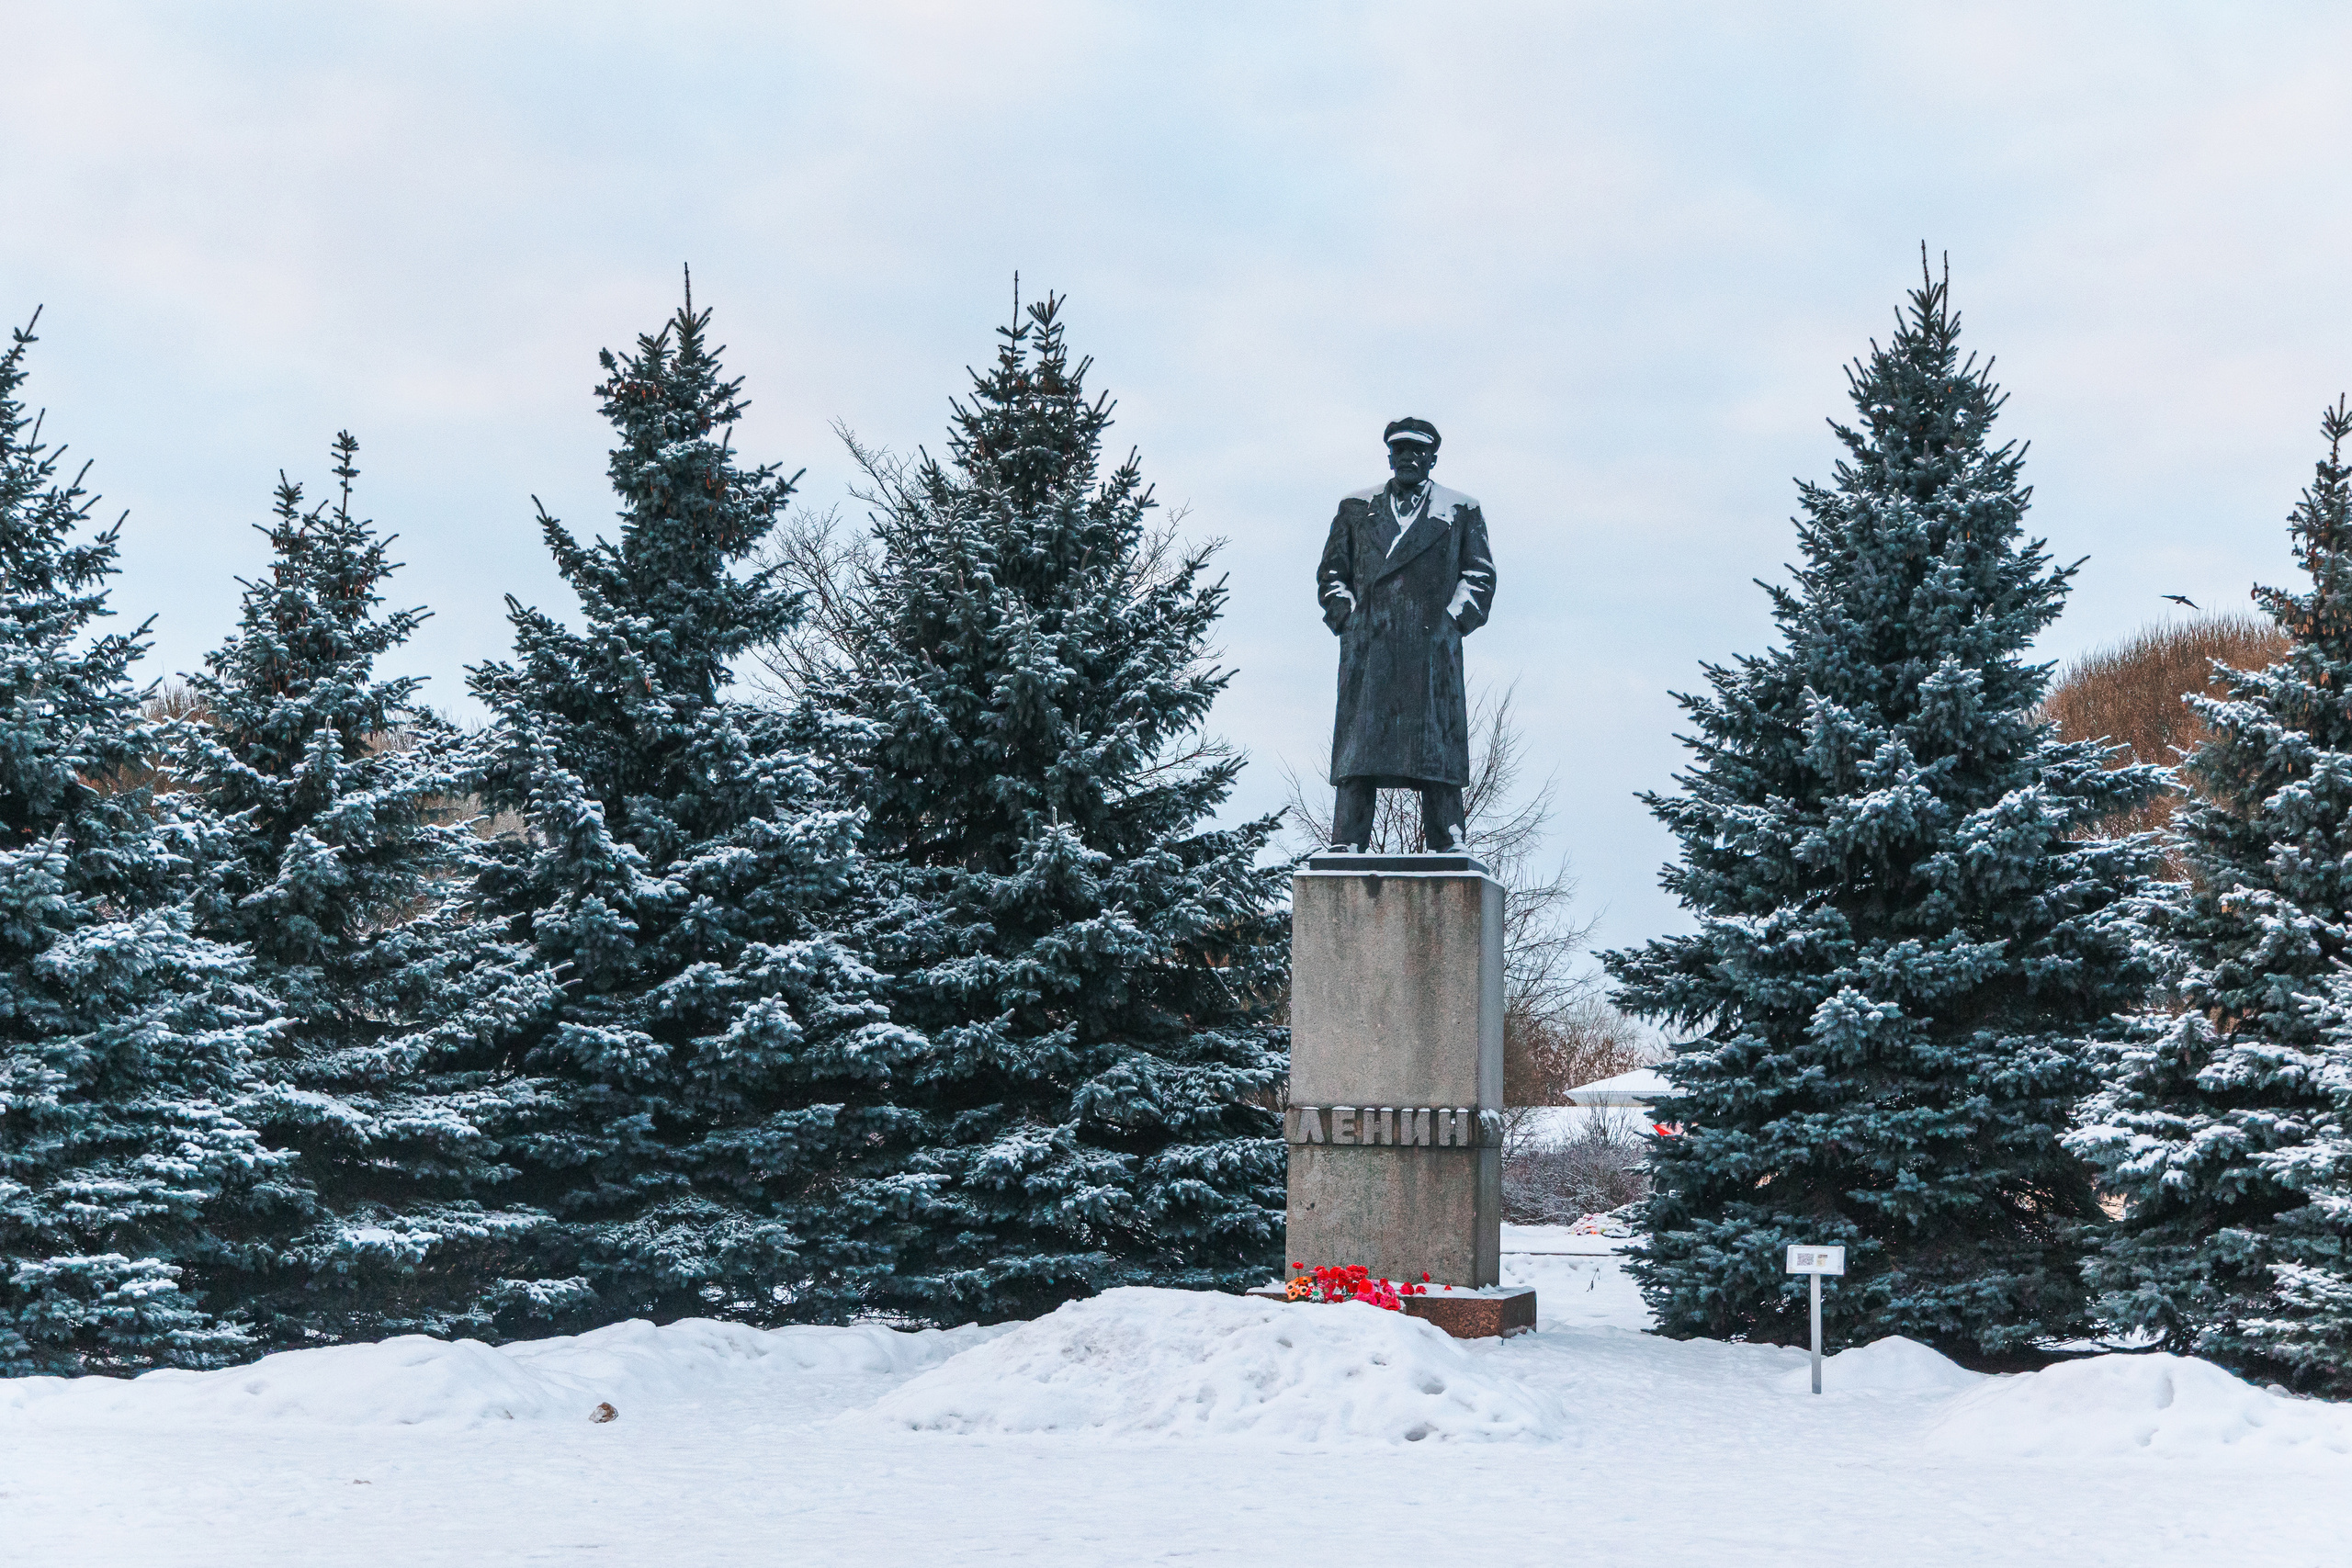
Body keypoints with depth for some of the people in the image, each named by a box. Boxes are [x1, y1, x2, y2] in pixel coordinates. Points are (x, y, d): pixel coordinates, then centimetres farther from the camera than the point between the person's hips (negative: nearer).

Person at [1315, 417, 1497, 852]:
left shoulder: (1461, 512, 16)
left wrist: (1452, 620, -2)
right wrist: (1347, 616, 3)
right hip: (1368, 646, 1)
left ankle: (1447, 845, -6)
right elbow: (1331, 572, 19)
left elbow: (1480, 575, 12)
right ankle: (1347, 844, -10)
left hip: (1432, 647, -1)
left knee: (1437, 746, -6)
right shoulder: (1356, 509, 20)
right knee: (1358, 746, -7)